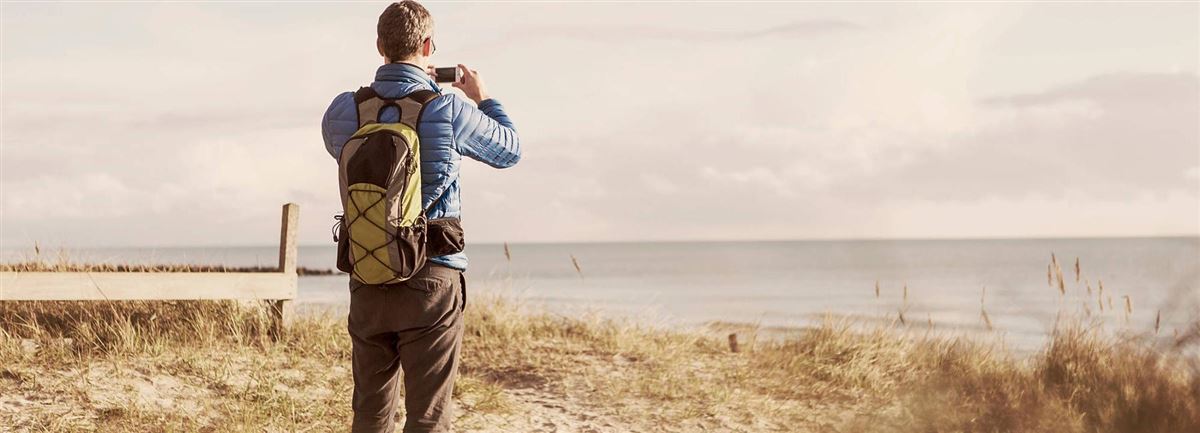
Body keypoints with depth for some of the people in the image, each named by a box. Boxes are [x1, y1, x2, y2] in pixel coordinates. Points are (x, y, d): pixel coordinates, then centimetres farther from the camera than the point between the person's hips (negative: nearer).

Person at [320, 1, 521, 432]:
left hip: (367, 280, 4)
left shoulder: (343, 111, 0)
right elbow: (509, 151, 10)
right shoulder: (449, 110, -8)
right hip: (431, 280, -3)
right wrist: (483, 97, 28)